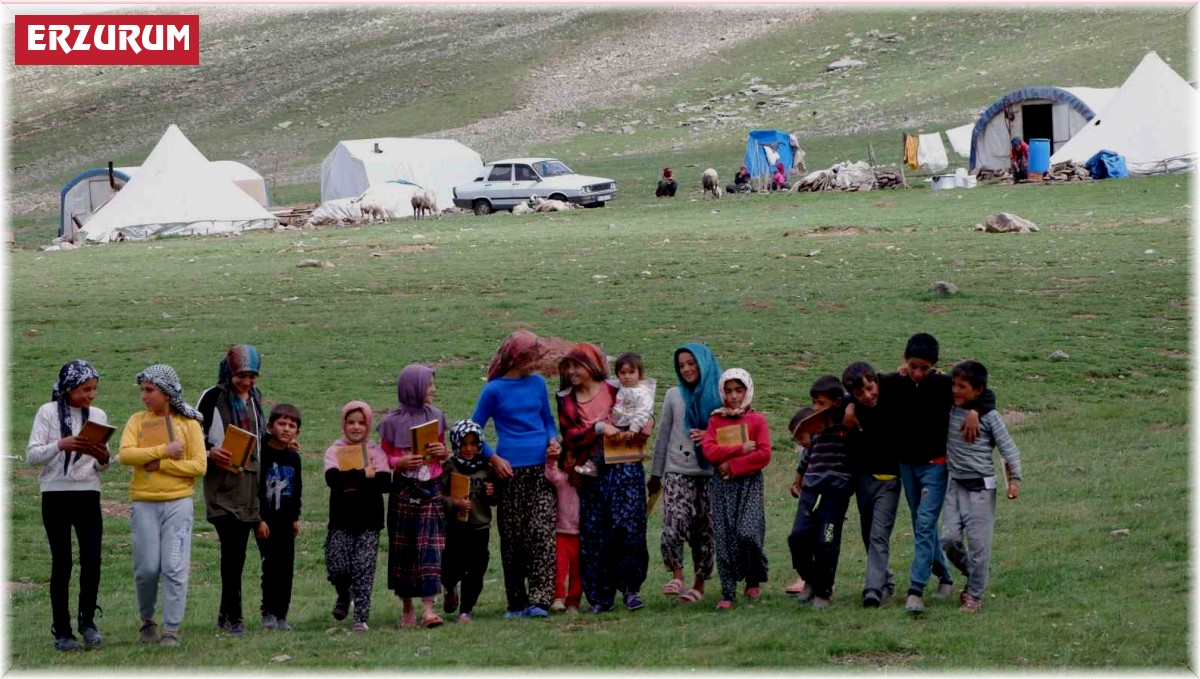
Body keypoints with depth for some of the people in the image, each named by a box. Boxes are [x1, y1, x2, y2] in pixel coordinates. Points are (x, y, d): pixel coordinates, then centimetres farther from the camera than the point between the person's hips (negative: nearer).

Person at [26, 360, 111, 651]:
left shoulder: (98, 416, 8)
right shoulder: (48, 413, -2)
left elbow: (102, 467, 12)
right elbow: (32, 456, -8)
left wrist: (103, 459, -11)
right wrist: (61, 445, -22)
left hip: (88, 495, 3)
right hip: (56, 495, -3)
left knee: (92, 558, -7)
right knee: (62, 562, -1)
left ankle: (87, 619, 13)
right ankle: (62, 632, 6)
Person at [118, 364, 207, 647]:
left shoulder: (188, 423, 3)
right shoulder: (137, 421, 8)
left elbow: (199, 465, -5)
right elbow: (125, 454, -8)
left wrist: (160, 465, -12)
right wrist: (164, 450, -14)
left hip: (178, 503, -1)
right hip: (143, 504, 1)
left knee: (175, 568, -7)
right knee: (146, 569, 2)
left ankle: (171, 631, -3)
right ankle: (147, 621, 24)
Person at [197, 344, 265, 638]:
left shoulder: (254, 398, 16)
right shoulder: (213, 397, -4)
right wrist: (210, 452, -21)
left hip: (249, 480, 6)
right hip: (222, 483, -6)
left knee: (238, 550, 8)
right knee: (233, 546, -16)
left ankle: (226, 613, 17)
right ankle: (234, 617, -13)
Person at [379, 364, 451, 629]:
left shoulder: (435, 417, 8)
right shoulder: (392, 422, -1)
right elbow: (385, 458, 2)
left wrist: (443, 452, -6)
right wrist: (401, 462, -18)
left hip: (430, 490, 1)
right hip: (403, 491, -1)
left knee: (430, 547, -9)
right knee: (403, 548, 3)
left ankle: (428, 608, -13)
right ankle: (407, 609, 13)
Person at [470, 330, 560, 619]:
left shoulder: (538, 383, 10)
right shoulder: (495, 390, -1)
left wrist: (553, 439, 1)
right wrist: (494, 459, -8)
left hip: (540, 467, 3)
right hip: (510, 469, -3)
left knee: (542, 533, -10)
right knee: (512, 538, 3)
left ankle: (539, 600, -13)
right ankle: (517, 603, 10)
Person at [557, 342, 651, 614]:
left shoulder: (615, 392, 5)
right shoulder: (566, 401, 10)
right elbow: (570, 437, 0)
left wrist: (643, 430, -10)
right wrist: (598, 428, -13)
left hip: (623, 469, -2)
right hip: (591, 473, 2)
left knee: (628, 526, -12)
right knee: (593, 533, -1)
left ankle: (631, 588, -1)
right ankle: (601, 597, 5)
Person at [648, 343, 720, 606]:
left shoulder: (719, 397, 4)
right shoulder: (674, 396, 9)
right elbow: (664, 437, 14)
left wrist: (709, 437, -13)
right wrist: (655, 473, 15)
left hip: (710, 473, 0)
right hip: (678, 472, 0)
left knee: (705, 529, 2)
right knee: (675, 522, -19)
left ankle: (699, 584, 12)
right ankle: (677, 576, -8)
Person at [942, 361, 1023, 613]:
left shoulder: (989, 417, -7)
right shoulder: (949, 411, 4)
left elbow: (1008, 449, -5)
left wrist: (1014, 480, -12)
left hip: (981, 487, -4)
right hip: (956, 485, 4)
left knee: (978, 542, -3)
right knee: (949, 539, -3)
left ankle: (975, 595, 8)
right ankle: (973, 576, 23)